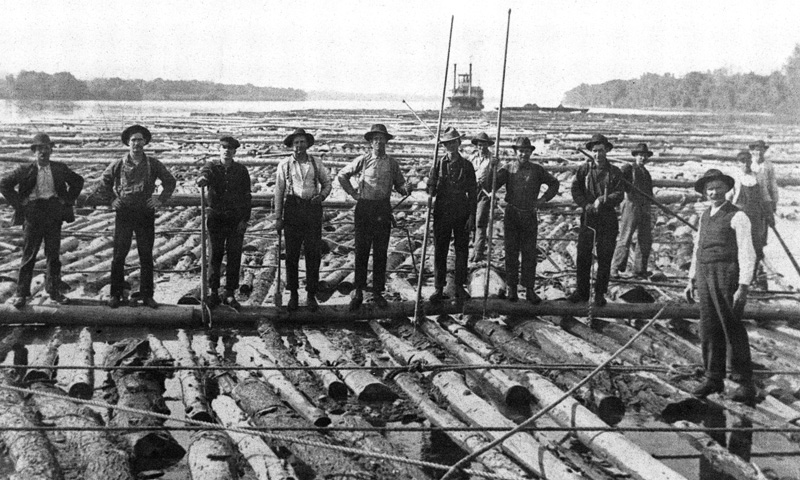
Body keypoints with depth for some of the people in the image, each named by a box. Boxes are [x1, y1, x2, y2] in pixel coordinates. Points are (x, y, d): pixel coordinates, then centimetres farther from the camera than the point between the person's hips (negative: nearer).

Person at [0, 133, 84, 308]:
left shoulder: (60, 169, 5)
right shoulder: (25, 170, -3)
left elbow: (77, 181, 17)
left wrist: (68, 200, 7)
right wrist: (19, 204, -7)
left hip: (54, 214, 2)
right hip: (33, 214, -2)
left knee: (54, 254, 8)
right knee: (28, 255, 1)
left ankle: (53, 291, 19)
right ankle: (21, 293, 8)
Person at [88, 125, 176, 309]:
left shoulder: (153, 164, 3)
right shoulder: (118, 165, 2)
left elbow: (170, 181, 12)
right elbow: (104, 183, 13)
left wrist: (161, 199, 1)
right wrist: (111, 200, 1)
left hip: (145, 213, 1)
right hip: (124, 213, -1)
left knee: (146, 257, 5)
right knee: (119, 255, 0)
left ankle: (147, 295, 13)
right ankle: (115, 295, 8)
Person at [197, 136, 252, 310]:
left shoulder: (241, 170, 5)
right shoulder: (212, 167, 3)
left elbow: (247, 196, 4)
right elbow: (204, 172, -20)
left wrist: (245, 219, -3)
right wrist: (202, 179, -45)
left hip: (236, 219, 1)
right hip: (216, 217, -1)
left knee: (234, 256, 1)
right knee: (215, 255, 3)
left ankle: (230, 294, 9)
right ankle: (213, 292, 10)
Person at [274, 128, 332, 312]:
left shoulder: (316, 164, 7)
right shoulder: (285, 165, 4)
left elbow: (327, 183, 19)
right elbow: (279, 191, 5)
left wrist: (321, 195, -3)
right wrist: (278, 217, 2)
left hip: (312, 209, 1)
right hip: (292, 208, -1)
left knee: (313, 253, 1)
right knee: (292, 253, 3)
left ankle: (311, 295, 10)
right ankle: (293, 294, 14)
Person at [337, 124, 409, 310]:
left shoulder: (392, 163, 7)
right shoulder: (363, 160, 3)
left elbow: (399, 184, 13)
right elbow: (342, 175, 11)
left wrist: (404, 189, -10)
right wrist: (353, 193, 4)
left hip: (383, 209, 1)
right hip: (364, 207, -1)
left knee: (381, 252, 5)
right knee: (361, 251, 0)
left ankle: (378, 293, 14)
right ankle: (358, 292, 7)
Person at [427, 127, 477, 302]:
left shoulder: (466, 165, 4)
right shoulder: (438, 164, 3)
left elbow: (472, 192, 4)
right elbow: (430, 189, 4)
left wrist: (471, 216, -2)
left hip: (461, 213, 0)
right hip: (442, 213, 0)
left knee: (461, 250, 4)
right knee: (439, 251, 0)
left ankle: (460, 287, 13)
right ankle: (439, 288, 5)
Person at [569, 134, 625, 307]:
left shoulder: (614, 172, 3)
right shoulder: (584, 169, 5)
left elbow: (619, 195, -5)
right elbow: (575, 189, 0)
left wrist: (602, 200, -20)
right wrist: (587, 205, -13)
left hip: (608, 220, -1)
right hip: (588, 219, 1)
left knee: (604, 259, 2)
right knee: (583, 256, 2)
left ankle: (600, 294, 12)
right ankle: (581, 291, 13)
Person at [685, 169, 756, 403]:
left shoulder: (737, 217, -6)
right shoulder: (705, 216, 16)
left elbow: (747, 254, -11)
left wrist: (743, 287, -17)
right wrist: (692, 280, 19)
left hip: (727, 277, -6)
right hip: (705, 277, 6)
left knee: (733, 330, -4)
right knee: (709, 330, 8)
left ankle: (745, 383, 4)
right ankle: (713, 378, 19)